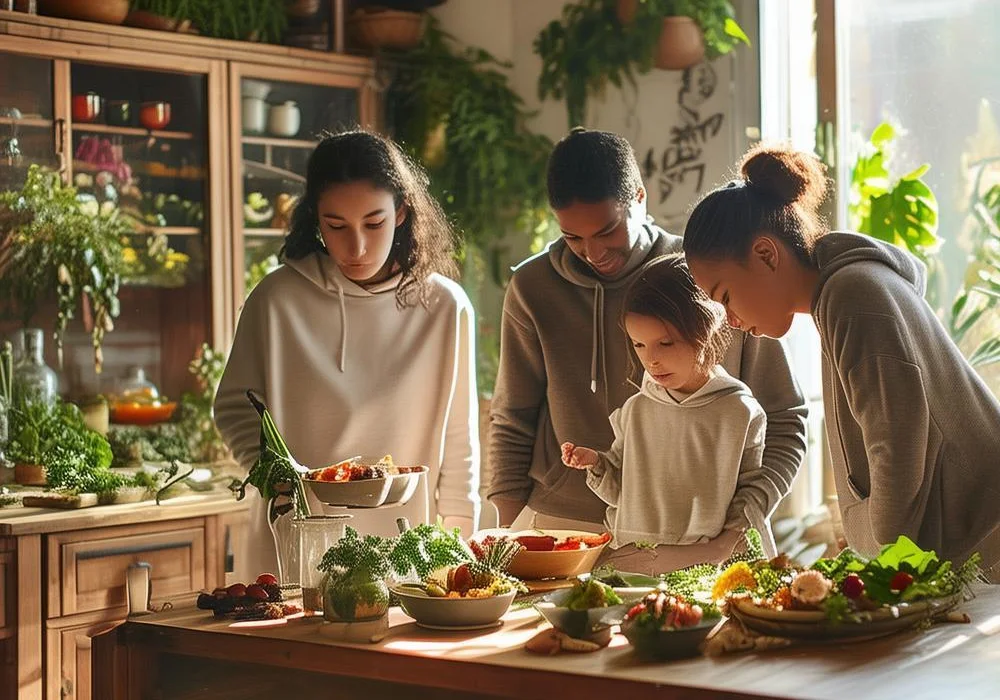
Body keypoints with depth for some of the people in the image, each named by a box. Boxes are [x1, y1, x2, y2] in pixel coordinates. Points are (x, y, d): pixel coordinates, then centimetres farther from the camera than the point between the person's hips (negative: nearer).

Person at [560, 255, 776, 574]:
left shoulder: (740, 411, 1)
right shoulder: (635, 411, 11)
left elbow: (752, 485, 8)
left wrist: (727, 542, -5)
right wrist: (597, 463, 0)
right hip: (630, 559, 3)